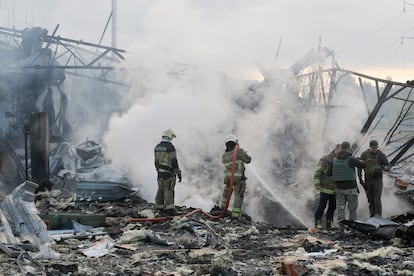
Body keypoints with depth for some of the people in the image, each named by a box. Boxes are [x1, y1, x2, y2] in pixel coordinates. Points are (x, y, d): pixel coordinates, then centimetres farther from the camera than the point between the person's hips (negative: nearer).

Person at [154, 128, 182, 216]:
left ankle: (160, 207, 20)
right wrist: (179, 173, -12)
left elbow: (156, 161, 13)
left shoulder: (157, 147, 7)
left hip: (160, 172, 7)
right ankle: (170, 209, -6)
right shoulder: (170, 147, -16)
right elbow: (174, 161, -17)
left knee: (161, 190, 14)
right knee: (168, 190, -6)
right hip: (169, 173, -7)